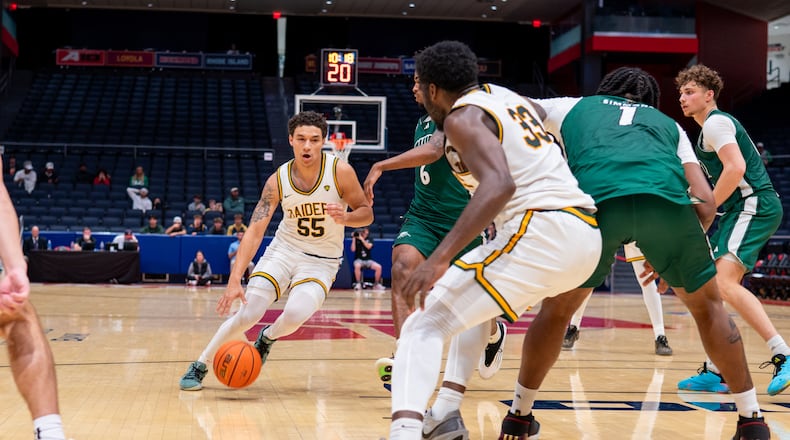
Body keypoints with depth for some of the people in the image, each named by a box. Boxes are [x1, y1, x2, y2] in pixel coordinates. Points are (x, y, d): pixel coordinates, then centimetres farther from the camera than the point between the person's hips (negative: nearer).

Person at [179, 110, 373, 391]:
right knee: (248, 313, -13)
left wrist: (345, 217, -30)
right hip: (284, 249, 1)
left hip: (322, 260, -1)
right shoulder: (278, 180, -12)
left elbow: (366, 213, -5)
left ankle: (268, 337, 10)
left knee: (295, 314, -27)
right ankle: (200, 365, 9)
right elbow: (255, 231, -16)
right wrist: (234, 280, -27)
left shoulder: (340, 171, -15)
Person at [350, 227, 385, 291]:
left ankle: (376, 284, -5)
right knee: (357, 266, -39)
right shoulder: (356, 239, 3)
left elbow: (369, 246, -12)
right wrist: (354, 239, -11)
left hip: (368, 260, 3)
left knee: (378, 267, -23)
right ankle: (358, 284, -24)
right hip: (359, 260, -2)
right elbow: (353, 250, -8)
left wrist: (362, 239, -16)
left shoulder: (369, 239, 8)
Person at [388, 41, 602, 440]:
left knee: (426, 324, -9)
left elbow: (500, 185, -22)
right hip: (586, 233, 9)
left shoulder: (463, 116, -4)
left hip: (543, 233, -9)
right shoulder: (506, 97, 21)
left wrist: (440, 258, -28)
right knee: (473, 298, 32)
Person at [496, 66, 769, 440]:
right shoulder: (669, 125, 37)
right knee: (707, 305, 23)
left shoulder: (574, 107, 37)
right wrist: (668, 255, 37)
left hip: (595, 199, 0)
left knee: (557, 308, 24)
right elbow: (706, 203, 25)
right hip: (665, 198, 1)